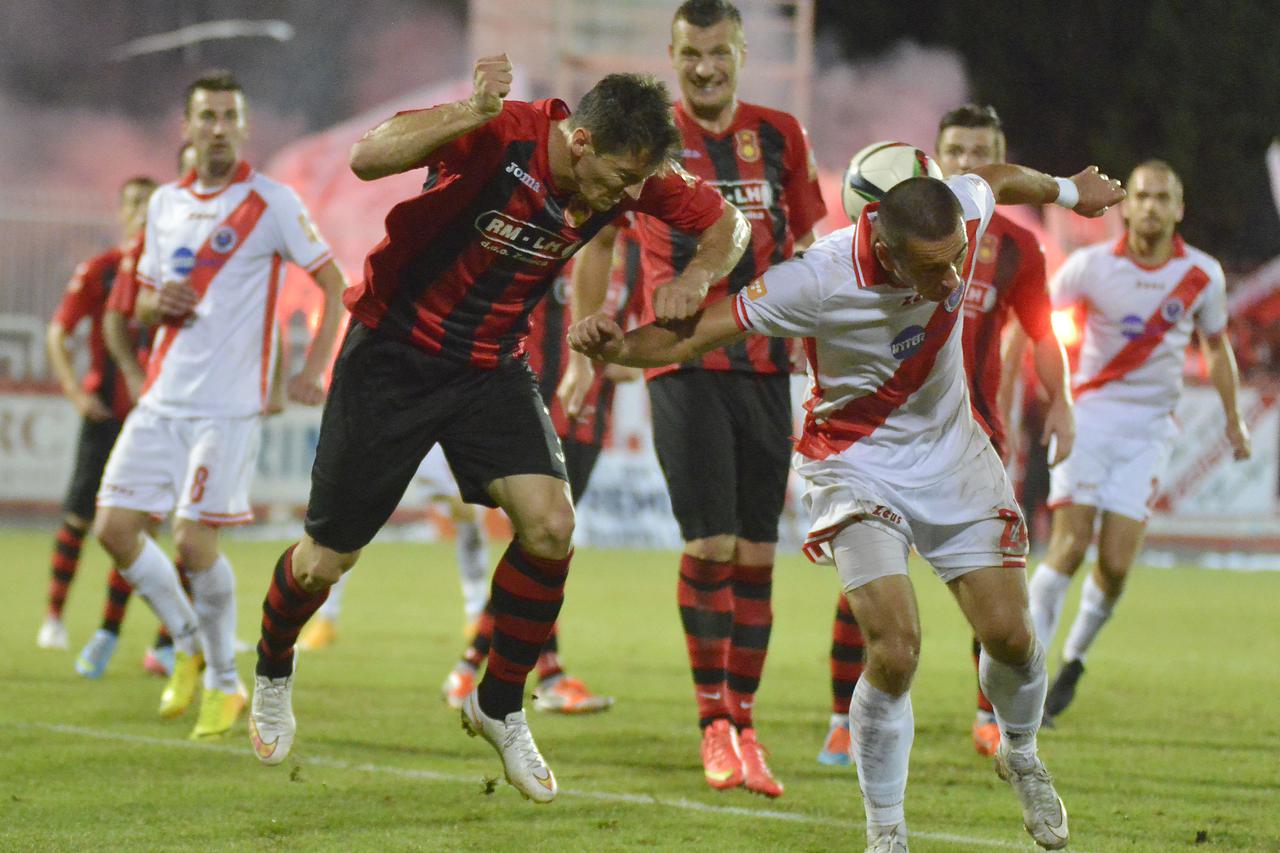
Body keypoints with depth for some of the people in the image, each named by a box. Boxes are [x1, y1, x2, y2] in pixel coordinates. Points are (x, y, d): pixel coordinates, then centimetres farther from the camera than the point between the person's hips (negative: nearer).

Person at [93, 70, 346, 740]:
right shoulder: (166, 204, 12)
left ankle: (225, 683, 8)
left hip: (228, 407, -6)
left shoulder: (272, 203, -5)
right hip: (162, 400, 6)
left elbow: (334, 282, -2)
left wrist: (313, 371, -11)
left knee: (194, 544, -12)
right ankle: (188, 646, 20)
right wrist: (158, 304, -4)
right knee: (115, 528, -2)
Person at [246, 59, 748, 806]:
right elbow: (368, 158, -41)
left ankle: (500, 708, 7)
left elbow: (727, 223, 4)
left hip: (492, 367, 4)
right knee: (326, 561, 3)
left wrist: (698, 276, -18)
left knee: (550, 527, -16)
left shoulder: (631, 177, -12)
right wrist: (474, 114, -53)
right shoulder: (499, 136, -29)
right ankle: (273, 673, 36)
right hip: (393, 353, -4)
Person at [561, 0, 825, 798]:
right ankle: (713, 718, 0)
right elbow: (597, 240, 8)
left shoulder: (780, 135, 8)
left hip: (765, 364, 3)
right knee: (710, 544, -12)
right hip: (682, 363, -3)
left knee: (757, 553, 3)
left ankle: (744, 723, 13)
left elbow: (809, 246, 17)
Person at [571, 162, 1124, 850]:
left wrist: (1067, 191, 28)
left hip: (952, 453, 4)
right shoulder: (819, 282, -32)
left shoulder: (960, 212, -19)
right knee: (895, 648, -20)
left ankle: (1021, 756, 35)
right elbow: (693, 335, -26)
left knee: (1008, 634, 1)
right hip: (857, 464, -4)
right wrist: (616, 346, -46)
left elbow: (1000, 177, 7)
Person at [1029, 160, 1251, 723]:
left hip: (1149, 428, 2)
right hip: (1089, 416, -2)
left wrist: (1233, 419, 14)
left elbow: (1216, 345, 16)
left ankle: (1074, 659, 18)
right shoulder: (1092, 265, -6)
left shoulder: (1202, 275, -1)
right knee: (1070, 545, -15)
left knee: (1116, 564, -7)